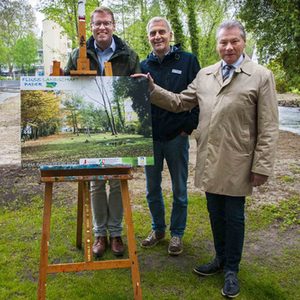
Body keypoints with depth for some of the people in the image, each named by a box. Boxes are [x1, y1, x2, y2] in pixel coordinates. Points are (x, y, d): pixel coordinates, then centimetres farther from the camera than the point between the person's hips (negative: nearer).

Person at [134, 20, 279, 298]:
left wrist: (262, 166, -10)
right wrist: (152, 89, 1)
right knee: (215, 212, 16)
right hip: (209, 160, 4)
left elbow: (268, 127, -7)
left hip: (236, 163, -4)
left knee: (233, 216, 8)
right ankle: (220, 258, 37)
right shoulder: (204, 74, 9)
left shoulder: (261, 76, -4)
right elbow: (179, 103, 14)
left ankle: (231, 269, 26)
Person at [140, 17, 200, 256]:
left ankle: (177, 233, 26)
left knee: (179, 191, 9)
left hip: (177, 137, -3)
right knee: (152, 189, 14)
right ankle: (158, 229, 33)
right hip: (150, 138, 4)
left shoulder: (188, 61, -3)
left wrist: (190, 126, -8)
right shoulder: (144, 66, 6)